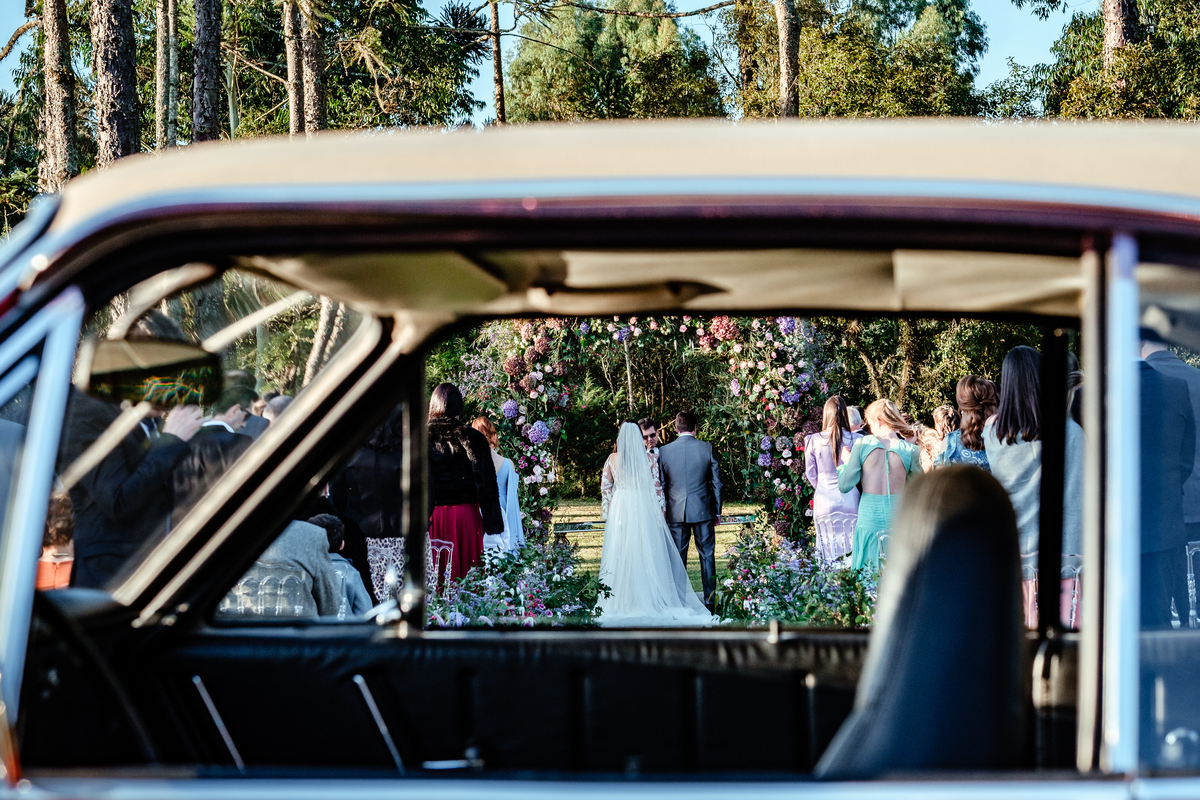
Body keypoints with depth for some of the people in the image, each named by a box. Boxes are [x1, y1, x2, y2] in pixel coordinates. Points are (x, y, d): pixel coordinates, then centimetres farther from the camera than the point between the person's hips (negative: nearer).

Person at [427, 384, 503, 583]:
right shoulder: (472, 438, -2)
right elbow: (486, 484, -1)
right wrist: (494, 525, 3)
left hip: (433, 514, 0)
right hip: (465, 513, 0)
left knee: (434, 575, 4)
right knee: (467, 574, 5)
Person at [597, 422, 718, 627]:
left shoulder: (612, 459, 1)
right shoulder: (649, 459, -3)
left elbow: (605, 487, 5)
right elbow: (657, 487, -3)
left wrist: (608, 510, 16)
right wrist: (660, 510, 5)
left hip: (620, 509, 1)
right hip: (644, 508, -1)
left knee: (620, 556, 4)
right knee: (647, 555, 3)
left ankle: (621, 601, 7)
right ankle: (649, 600, 4)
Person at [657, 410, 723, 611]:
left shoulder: (664, 451, -2)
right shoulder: (707, 448, -4)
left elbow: (661, 485, 4)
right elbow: (716, 482, 0)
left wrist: (661, 512, 15)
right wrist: (717, 511, 10)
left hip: (676, 512, 1)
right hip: (703, 511, -1)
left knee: (678, 558, 7)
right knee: (707, 555, 7)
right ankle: (710, 600, 9)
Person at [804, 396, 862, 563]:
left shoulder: (813, 441, -5)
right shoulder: (856, 440, -8)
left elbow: (810, 474, 5)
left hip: (824, 500, 1)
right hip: (850, 499, -1)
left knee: (830, 555, 6)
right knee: (853, 551, 6)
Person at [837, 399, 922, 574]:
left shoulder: (862, 444, -6)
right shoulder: (910, 451, -5)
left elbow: (844, 486, -5)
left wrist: (846, 463, 12)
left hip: (869, 518, 0)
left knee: (866, 576, 9)